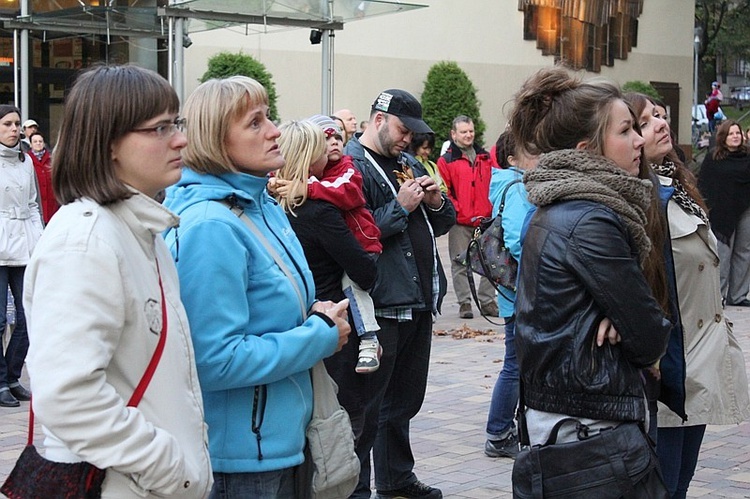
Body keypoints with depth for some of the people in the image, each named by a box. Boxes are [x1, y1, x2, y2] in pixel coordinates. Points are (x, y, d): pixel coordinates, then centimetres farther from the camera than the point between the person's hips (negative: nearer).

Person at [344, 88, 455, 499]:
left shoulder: (408, 164, 16)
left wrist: (436, 203, 0)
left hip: (419, 302, 9)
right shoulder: (353, 165, -11)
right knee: (366, 405, 0)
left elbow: (444, 222, 21)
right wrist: (401, 207, -18)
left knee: (405, 400, 19)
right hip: (381, 307, -9)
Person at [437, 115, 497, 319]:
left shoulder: (485, 158, 14)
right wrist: (461, 214, -12)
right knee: (460, 264, 1)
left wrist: (491, 212, 3)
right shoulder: (446, 161, 0)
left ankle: (487, 301, 14)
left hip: (485, 220, 4)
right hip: (460, 223, -4)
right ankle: (464, 303, 8)